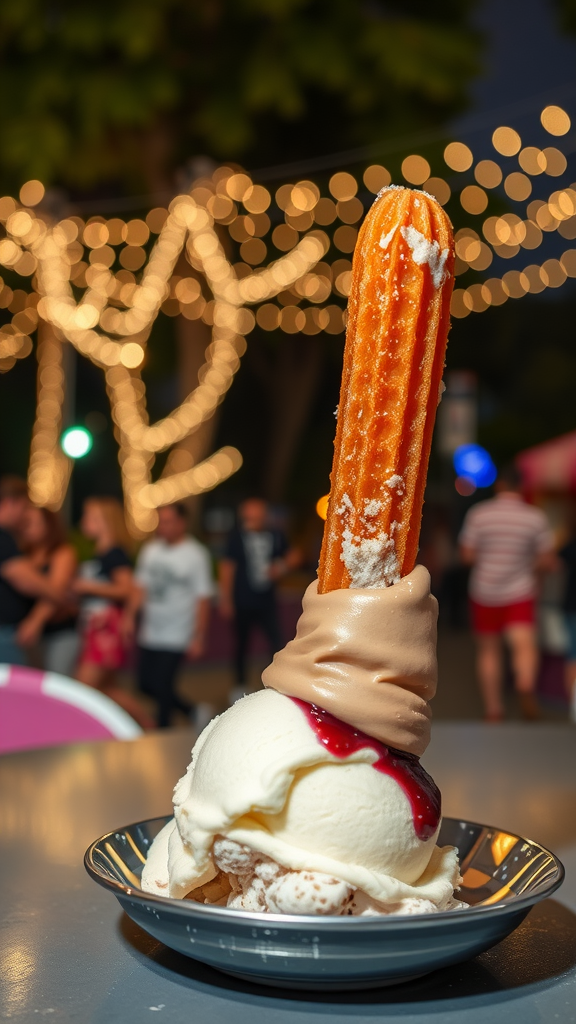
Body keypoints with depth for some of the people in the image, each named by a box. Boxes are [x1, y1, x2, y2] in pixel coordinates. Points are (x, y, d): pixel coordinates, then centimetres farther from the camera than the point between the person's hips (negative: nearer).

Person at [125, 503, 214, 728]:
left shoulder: (195, 555, -10)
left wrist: (198, 638, -13)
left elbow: (203, 599, -10)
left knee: (162, 685, -6)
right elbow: (141, 587, 11)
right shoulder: (150, 549, 5)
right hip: (150, 632, 6)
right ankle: (190, 711, 31)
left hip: (176, 636, -6)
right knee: (145, 684, 11)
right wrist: (129, 616, 2)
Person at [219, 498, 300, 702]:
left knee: (276, 642, -8)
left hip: (267, 602, 1)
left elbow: (293, 556, 12)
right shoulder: (237, 537, -8)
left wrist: (282, 566, -9)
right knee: (242, 645, 13)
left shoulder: (275, 536, -1)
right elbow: (227, 568, -6)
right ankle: (240, 686, 29)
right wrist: (226, 599, -8)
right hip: (243, 603, -1)